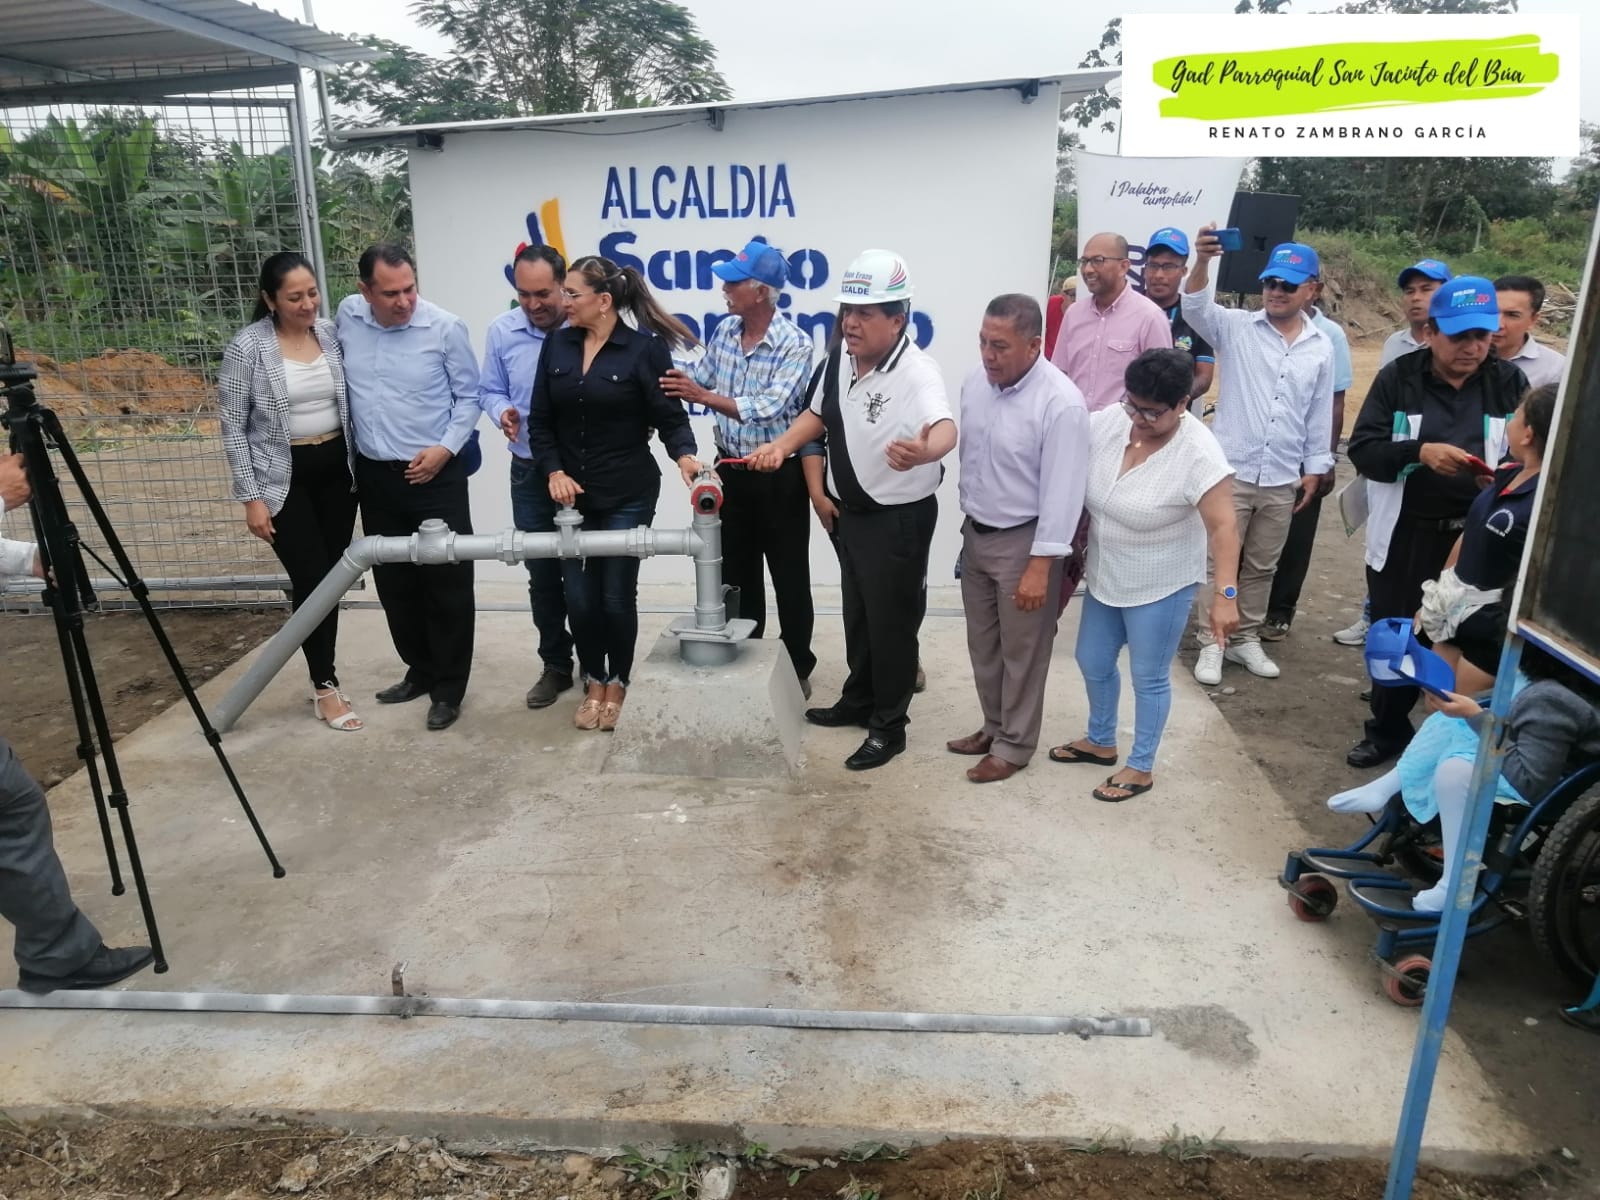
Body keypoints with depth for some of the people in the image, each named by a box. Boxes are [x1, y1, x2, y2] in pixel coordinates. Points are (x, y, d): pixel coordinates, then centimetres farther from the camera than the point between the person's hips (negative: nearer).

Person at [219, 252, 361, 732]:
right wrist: (251, 498, -11)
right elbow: (233, 428, -8)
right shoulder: (247, 347, -11)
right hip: (284, 478, -4)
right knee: (311, 580, -6)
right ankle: (326, 686, 8)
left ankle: (323, 679, 22)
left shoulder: (333, 334, 1)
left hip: (337, 469, 4)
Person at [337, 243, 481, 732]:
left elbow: (469, 396, -3)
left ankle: (448, 688, 11)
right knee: (394, 582, 14)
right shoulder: (347, 316, 1)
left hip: (436, 475, -5)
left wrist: (446, 447, -14)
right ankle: (420, 671, 30)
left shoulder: (446, 327, -11)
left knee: (447, 582, 0)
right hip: (374, 476, 5)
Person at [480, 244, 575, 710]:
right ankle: (556, 664, 25)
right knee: (542, 573, 11)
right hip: (531, 472, 3)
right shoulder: (501, 330, -2)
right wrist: (503, 412, -14)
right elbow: (489, 391, 7)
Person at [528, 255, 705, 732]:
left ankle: (617, 686, 24)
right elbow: (541, 421, 6)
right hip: (572, 492, 4)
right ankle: (593, 683, 26)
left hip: (628, 494, -4)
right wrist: (554, 471, -8)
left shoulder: (645, 347, -8)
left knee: (616, 595, 3)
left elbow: (670, 415, -8)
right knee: (578, 596, 6)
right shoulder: (557, 344, 5)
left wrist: (684, 454, -28)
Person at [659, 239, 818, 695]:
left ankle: (798, 667, 20)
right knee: (736, 574, 14)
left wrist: (704, 397, -26)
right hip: (731, 471, 6)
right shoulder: (724, 330, 2)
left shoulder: (795, 344, -17)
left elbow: (767, 409, -26)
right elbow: (700, 381, 14)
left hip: (780, 477, -6)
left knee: (789, 577, 6)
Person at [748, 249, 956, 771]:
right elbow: (819, 413, 14)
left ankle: (889, 726, 22)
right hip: (851, 511, 8)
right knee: (856, 613, 22)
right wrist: (781, 446, -2)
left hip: (898, 518, -8)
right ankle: (858, 701, 41)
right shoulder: (840, 356, -3)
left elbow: (945, 428, -47)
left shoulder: (916, 373, -28)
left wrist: (923, 452, -70)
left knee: (891, 621, 5)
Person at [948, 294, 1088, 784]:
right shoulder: (975, 382, -1)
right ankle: (993, 726, 38)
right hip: (975, 533, 7)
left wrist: (1041, 565, -22)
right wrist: (968, 520, 17)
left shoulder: (1061, 402, -22)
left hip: (1023, 541, -7)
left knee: (1021, 651, 8)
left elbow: (1061, 491, -22)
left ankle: (1014, 745, 24)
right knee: (982, 643, 19)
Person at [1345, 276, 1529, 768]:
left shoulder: (1510, 384, 1)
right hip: (1403, 535, 0)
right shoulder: (1398, 377, -3)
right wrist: (1419, 453, -24)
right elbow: (1362, 448, -8)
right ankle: (1387, 729, 30)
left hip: (1476, 537, 0)